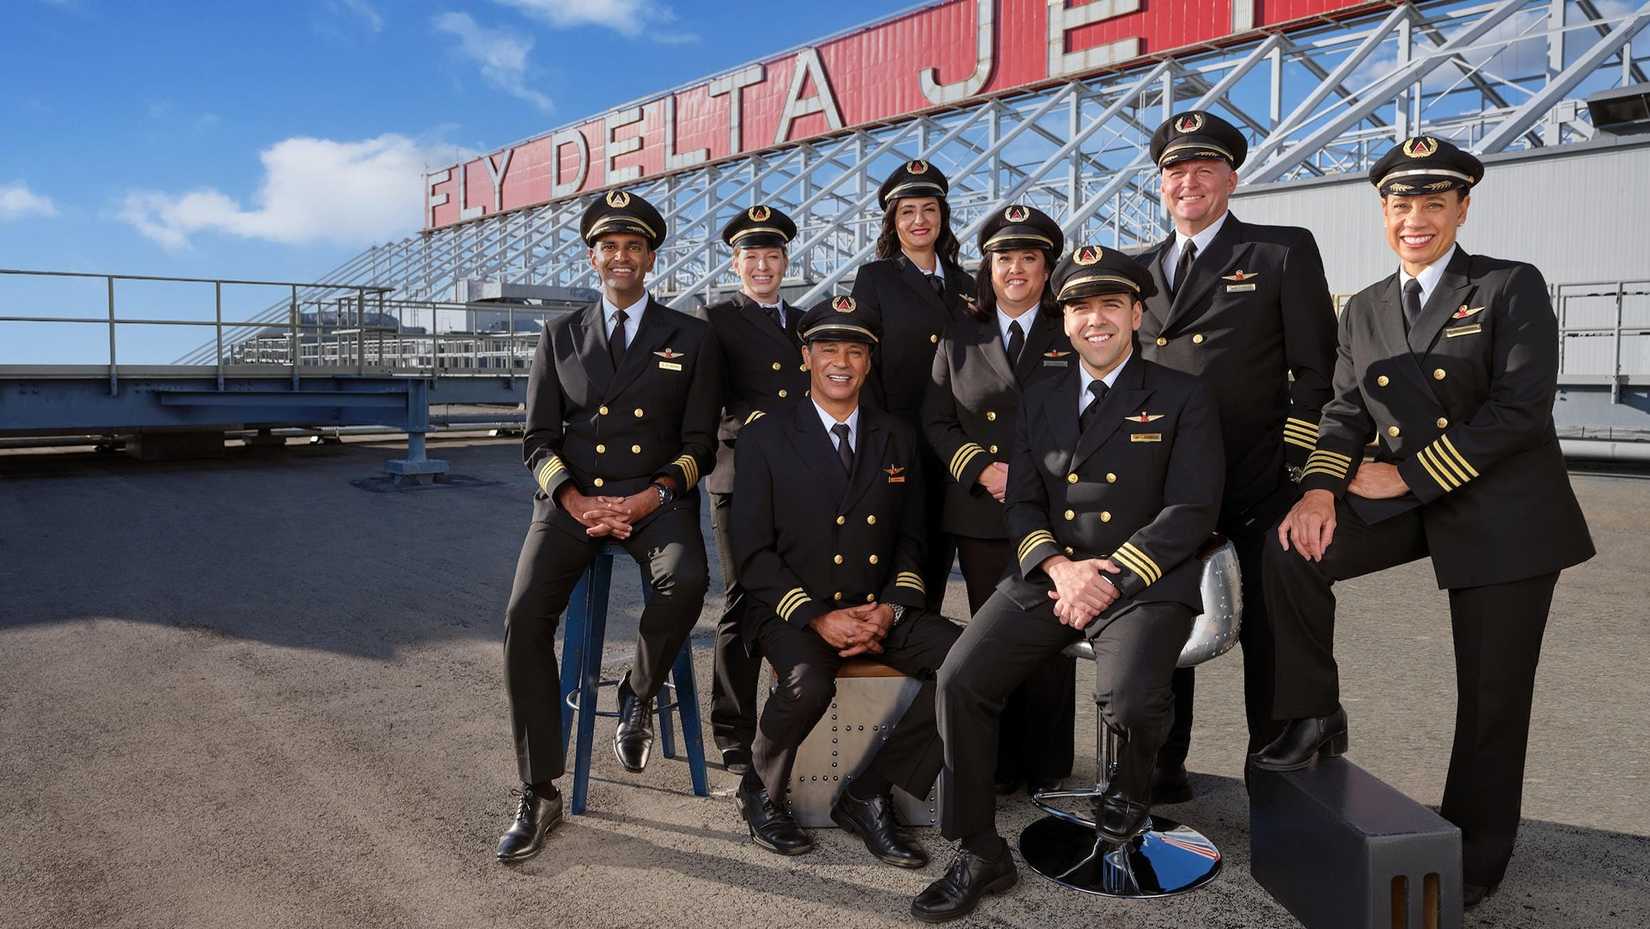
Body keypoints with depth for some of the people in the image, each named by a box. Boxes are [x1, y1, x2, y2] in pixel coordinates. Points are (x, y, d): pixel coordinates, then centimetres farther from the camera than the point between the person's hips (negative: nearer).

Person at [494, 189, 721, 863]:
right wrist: (575, 500, -9)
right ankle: (538, 794, -7)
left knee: (684, 581, -34)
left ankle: (638, 694, -2)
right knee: (525, 617, -20)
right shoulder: (559, 338, 14)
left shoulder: (691, 338, 9)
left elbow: (699, 444, 4)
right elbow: (538, 440, 10)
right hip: (572, 497, 2)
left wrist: (652, 498, -13)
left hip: (656, 495, -1)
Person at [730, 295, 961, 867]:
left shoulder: (897, 439, 14)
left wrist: (890, 608, -6)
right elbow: (753, 552, -3)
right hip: (792, 609, -4)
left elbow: (911, 540, 14)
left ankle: (867, 796, -8)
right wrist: (816, 618, -16)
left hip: (879, 610, 4)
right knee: (809, 683, -35)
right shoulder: (764, 438, 2)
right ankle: (760, 792, -3)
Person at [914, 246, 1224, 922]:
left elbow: (1192, 510, -6)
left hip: (1145, 582, -3)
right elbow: (1021, 503, 10)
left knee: (1128, 699, -30)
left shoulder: (1182, 399, 3)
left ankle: (1130, 789, 10)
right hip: (1048, 578, 4)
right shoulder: (1040, 401, 16)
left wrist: (1110, 579, -16)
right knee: (959, 680, -15)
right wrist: (1059, 567, -11)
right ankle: (979, 855, 2)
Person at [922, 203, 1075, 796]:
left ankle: (1047, 768, 14)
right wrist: (980, 468, -7)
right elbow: (935, 420, 9)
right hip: (981, 514, 2)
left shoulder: (1073, 336, 6)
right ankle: (1000, 765, 18)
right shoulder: (960, 337, 12)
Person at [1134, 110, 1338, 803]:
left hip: (1258, 487, -4)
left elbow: (1316, 367, -3)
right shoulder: (1141, 269, 14)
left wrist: (1293, 463, -10)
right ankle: (1162, 769, 26)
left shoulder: (1285, 252, 1)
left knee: (1268, 635, 7)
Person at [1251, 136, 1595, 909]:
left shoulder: (1512, 287, -5)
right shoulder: (1364, 309, 10)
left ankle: (1474, 853, 23)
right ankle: (1316, 715, 0)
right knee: (1291, 550, -19)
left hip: (1502, 510, -4)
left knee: (1491, 691, 3)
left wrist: (1408, 472, -16)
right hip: (1408, 498, 4)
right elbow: (1347, 411, 6)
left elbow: (1522, 408, -15)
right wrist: (1321, 488, -14)